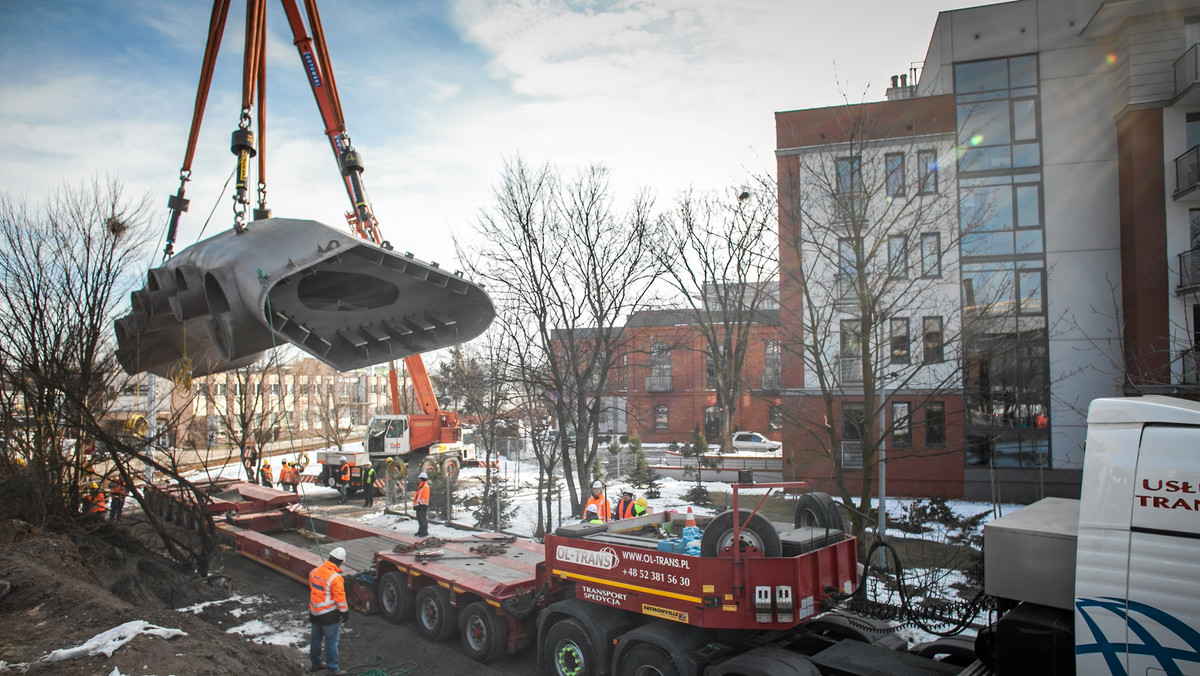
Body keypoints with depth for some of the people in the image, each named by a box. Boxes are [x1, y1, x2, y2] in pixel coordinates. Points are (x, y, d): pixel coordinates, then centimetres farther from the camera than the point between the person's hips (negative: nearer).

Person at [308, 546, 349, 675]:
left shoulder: (315, 571, -1)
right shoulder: (336, 578, -23)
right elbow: (340, 599, -18)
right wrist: (345, 614, -5)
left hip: (314, 612, 7)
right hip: (329, 615, -7)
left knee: (315, 639, 22)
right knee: (331, 642, 3)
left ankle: (315, 663, 36)